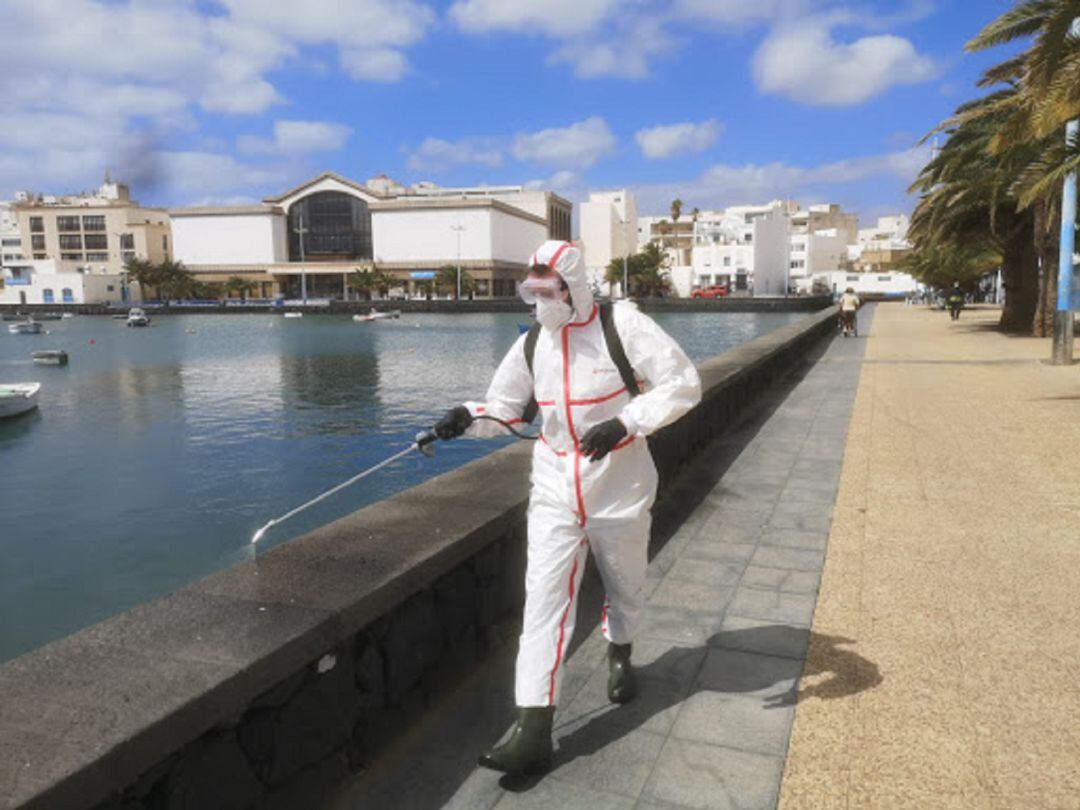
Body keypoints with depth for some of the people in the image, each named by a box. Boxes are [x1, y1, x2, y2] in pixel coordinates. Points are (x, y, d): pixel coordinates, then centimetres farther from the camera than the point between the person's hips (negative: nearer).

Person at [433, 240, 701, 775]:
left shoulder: (621, 324, -13)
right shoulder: (532, 343, 2)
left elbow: (684, 384, -13)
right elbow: (503, 405, 9)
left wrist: (624, 422, -24)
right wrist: (467, 418, -13)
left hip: (619, 485, -2)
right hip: (555, 489, 3)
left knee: (624, 586, 19)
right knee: (544, 598, -6)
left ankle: (619, 656, 52)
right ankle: (533, 733, -2)